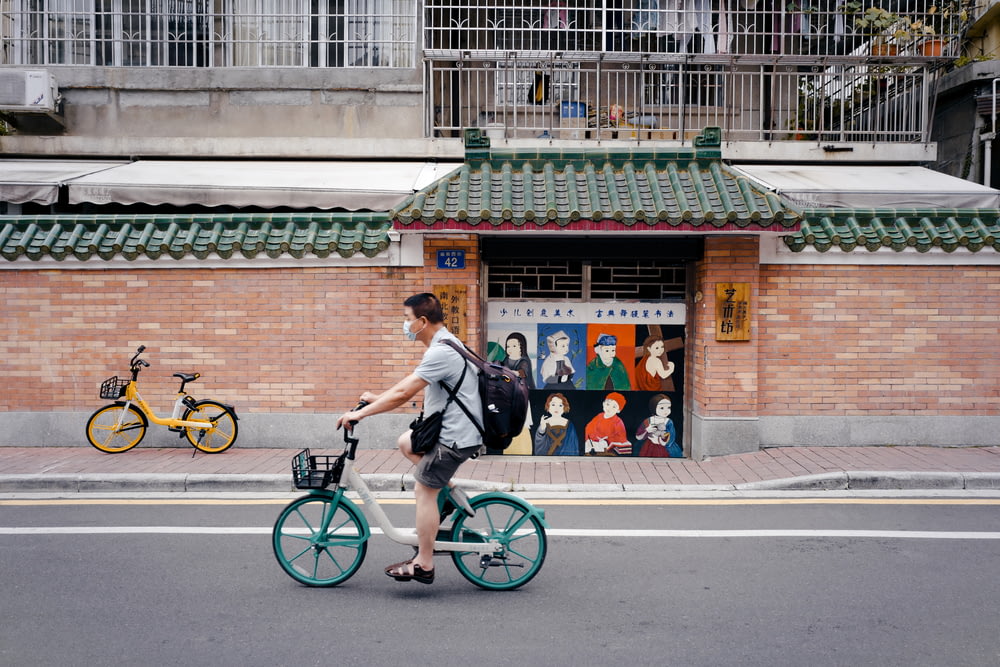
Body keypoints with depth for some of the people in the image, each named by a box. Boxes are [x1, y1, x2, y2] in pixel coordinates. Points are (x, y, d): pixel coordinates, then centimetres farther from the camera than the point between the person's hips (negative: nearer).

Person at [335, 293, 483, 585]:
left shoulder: (441, 352, -22)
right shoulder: (443, 344, 11)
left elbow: (403, 393, -25)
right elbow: (410, 381, 21)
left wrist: (359, 413, -18)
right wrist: (377, 398, 20)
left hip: (455, 438, -10)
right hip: (451, 429, 10)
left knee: (424, 491, -3)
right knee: (405, 442, 23)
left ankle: (423, 565, 5)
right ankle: (450, 490, 17)